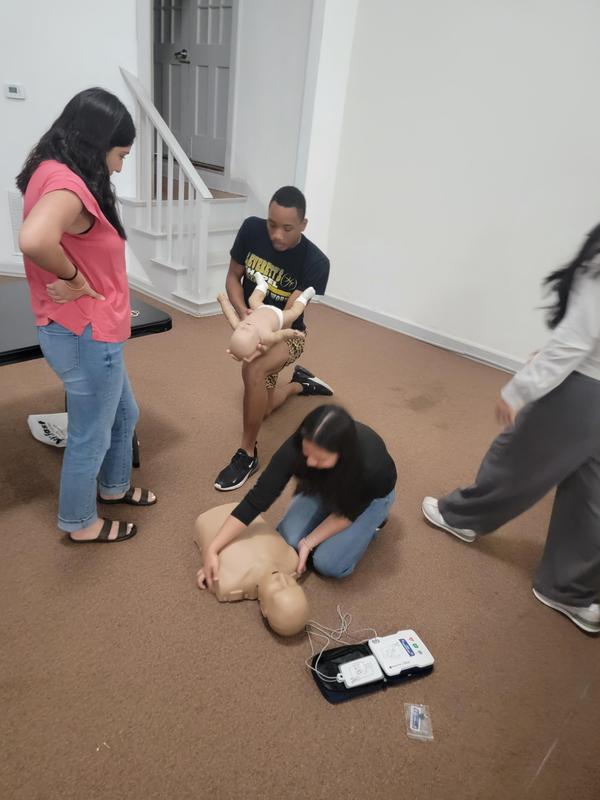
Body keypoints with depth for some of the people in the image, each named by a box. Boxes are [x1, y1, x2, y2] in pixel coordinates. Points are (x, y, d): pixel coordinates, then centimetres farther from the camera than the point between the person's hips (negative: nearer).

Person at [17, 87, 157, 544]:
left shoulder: (54, 173, 8)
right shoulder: (67, 185, -24)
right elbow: (34, 240, -42)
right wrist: (72, 278, -24)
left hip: (89, 330, 10)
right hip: (86, 336, -10)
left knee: (124, 415, 26)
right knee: (90, 437, 9)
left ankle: (114, 487, 48)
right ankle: (80, 523, 31)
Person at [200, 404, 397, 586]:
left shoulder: (371, 465, -43)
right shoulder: (297, 446, -37)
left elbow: (349, 513, -22)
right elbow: (259, 497, -31)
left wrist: (308, 543, -22)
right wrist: (212, 549, -32)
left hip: (370, 496, -3)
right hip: (325, 484, 3)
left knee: (329, 564, -16)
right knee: (287, 538, -14)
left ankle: (370, 522, 9)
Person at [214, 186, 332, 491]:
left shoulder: (315, 262, -28)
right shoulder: (251, 229, -18)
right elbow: (233, 277, -9)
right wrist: (243, 312, -28)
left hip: (286, 333, -5)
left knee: (253, 371, -38)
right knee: (262, 407, 17)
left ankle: (247, 454, -19)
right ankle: (299, 383, 49)